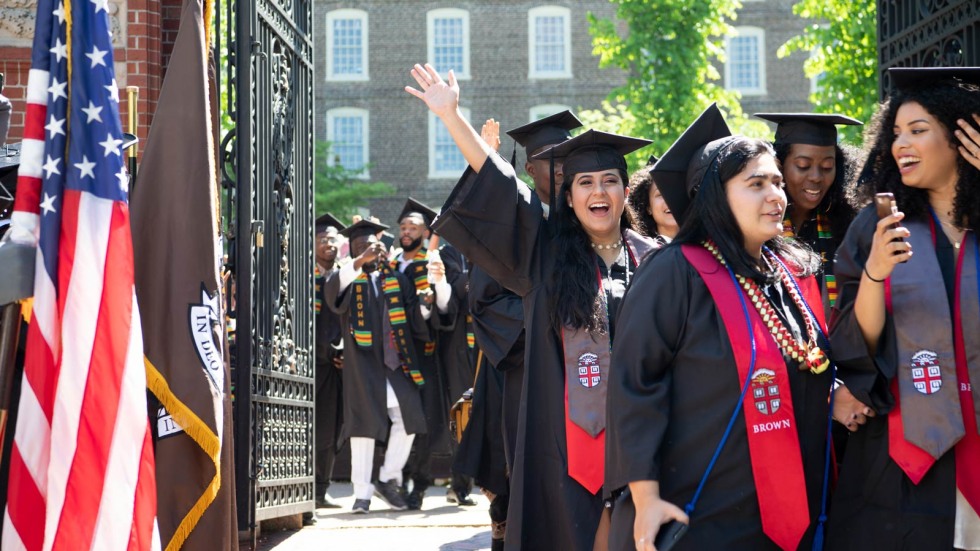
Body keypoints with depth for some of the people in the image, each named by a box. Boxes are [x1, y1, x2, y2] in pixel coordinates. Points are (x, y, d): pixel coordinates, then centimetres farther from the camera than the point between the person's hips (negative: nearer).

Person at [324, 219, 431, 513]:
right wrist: (360, 262, -33)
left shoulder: (396, 279, 14)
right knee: (364, 424, -3)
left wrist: (425, 309, -16)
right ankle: (362, 492, 2)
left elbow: (414, 315, 6)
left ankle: (388, 480, 14)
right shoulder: (350, 279, 4)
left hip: (396, 360, 3)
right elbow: (332, 288, -20)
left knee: (408, 418, -3)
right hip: (363, 360, -3)